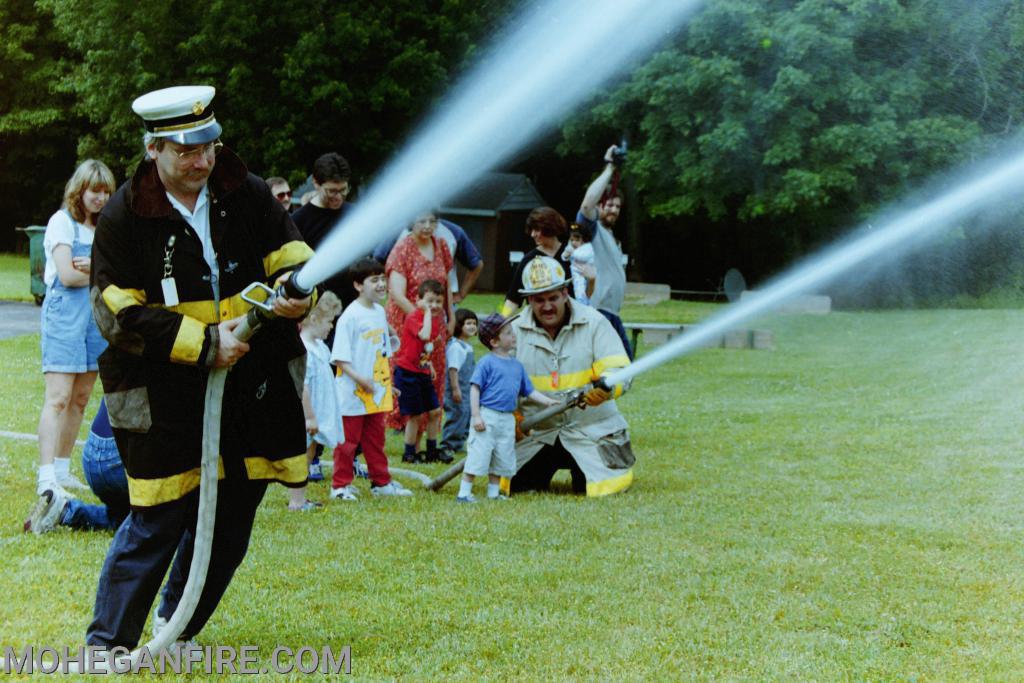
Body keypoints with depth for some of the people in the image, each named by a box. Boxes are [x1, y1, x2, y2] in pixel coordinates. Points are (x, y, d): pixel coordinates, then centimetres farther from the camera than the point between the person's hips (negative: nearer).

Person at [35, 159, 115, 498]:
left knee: (80, 399, 8)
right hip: (64, 314, -7)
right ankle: (46, 477, -19)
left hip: (96, 315, 7)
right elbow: (68, 275, -13)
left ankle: (62, 470, 16)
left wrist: (94, 266, -12)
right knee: (58, 398, -14)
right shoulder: (62, 221, -3)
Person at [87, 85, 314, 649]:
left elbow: (289, 253, 9)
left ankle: (175, 629, 30)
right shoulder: (123, 216, -8)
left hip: (251, 386, 4)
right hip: (164, 395, -4)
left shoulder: (247, 194, 2)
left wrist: (294, 289, -16)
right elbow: (120, 315, -11)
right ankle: (107, 643, 11)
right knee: (159, 520, -4)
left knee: (230, 517, 11)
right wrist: (203, 344, -19)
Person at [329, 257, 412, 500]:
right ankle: (340, 485, 10)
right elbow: (340, 357, -17)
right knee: (348, 440, 1)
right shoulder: (350, 316, -15)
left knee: (375, 438, 16)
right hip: (353, 393, -7)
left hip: (377, 392, 7)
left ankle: (381, 482, 24)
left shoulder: (380, 312, 10)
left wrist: (387, 382, 16)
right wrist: (359, 378, -25)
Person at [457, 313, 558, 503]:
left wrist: (547, 401, 7)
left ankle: (493, 493, 23)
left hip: (507, 419, 7)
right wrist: (476, 415, -16)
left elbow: (529, 391, 18)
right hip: (487, 416, -7)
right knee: (477, 455, -5)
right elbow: (475, 389, -10)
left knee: (502, 459, 12)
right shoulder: (487, 362, -7)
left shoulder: (517, 365, 13)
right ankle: (464, 493, 0)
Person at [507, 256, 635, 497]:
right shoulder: (515, 332, 1)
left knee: (599, 487, -12)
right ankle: (547, 465, 27)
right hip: (535, 432, 2)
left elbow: (619, 369, -14)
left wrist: (607, 387, -37)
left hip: (591, 429, -2)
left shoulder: (594, 323, -6)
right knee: (517, 485, -6)